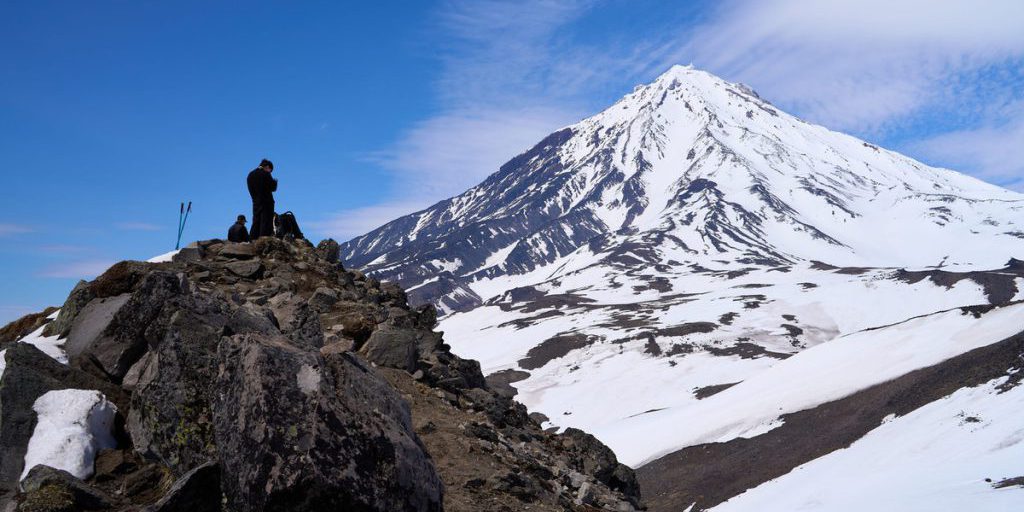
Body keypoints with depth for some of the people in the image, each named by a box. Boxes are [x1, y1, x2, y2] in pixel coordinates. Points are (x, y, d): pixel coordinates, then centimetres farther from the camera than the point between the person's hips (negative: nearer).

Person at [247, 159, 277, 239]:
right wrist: (275, 182, 10)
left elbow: (251, 189, 15)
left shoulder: (250, 174, 12)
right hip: (266, 202, -6)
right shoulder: (265, 174, -9)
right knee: (266, 223, -5)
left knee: (256, 223, 9)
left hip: (256, 203, 6)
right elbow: (273, 188, -7)